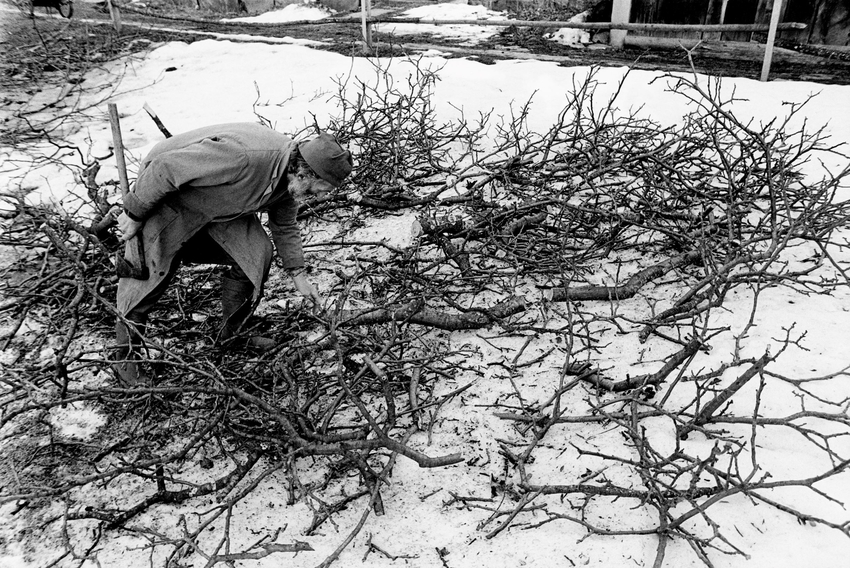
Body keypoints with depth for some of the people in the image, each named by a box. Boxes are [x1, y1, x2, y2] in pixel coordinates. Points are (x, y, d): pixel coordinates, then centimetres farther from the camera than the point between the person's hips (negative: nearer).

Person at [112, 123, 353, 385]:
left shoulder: (289, 176, -12)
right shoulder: (241, 156, -41)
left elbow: (285, 226, 8)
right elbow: (166, 167, -33)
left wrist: (298, 274, 7)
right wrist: (134, 213, -22)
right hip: (167, 196, -7)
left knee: (257, 255, -5)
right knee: (149, 273, -7)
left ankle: (229, 336, 13)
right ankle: (125, 357, 12)